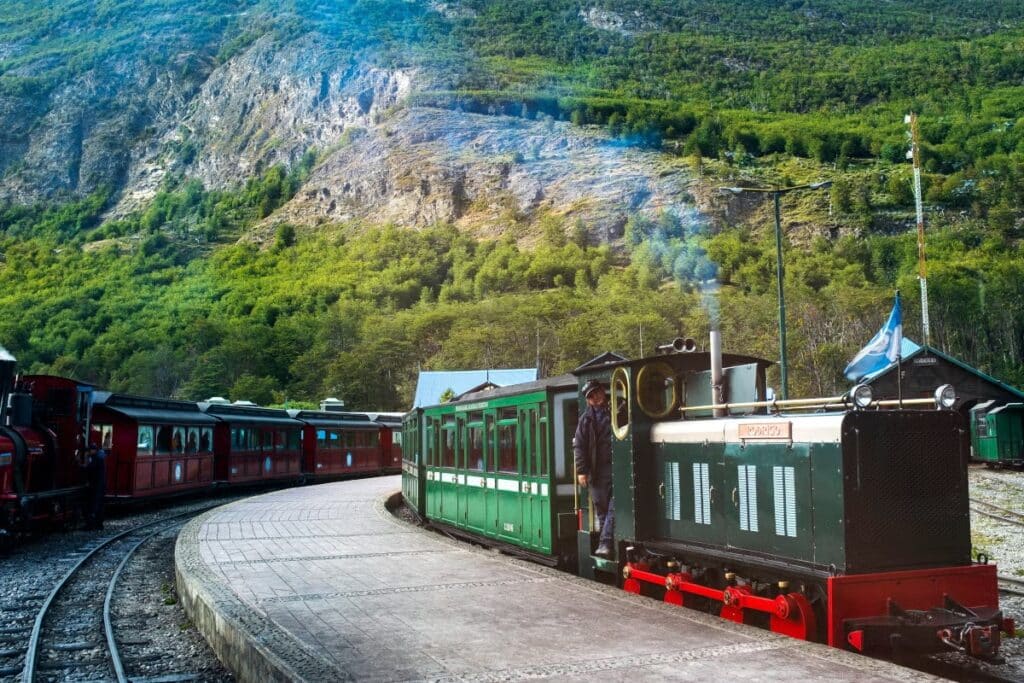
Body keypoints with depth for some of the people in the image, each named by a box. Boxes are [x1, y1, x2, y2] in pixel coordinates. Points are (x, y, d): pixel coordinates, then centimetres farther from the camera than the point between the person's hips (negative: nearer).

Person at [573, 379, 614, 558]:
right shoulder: (587, 418, 7)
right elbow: (579, 446, 4)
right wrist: (581, 471, -5)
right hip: (598, 471, 1)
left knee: (614, 508, -9)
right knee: (602, 509, 5)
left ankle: (605, 543, -8)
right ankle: (606, 544, 13)